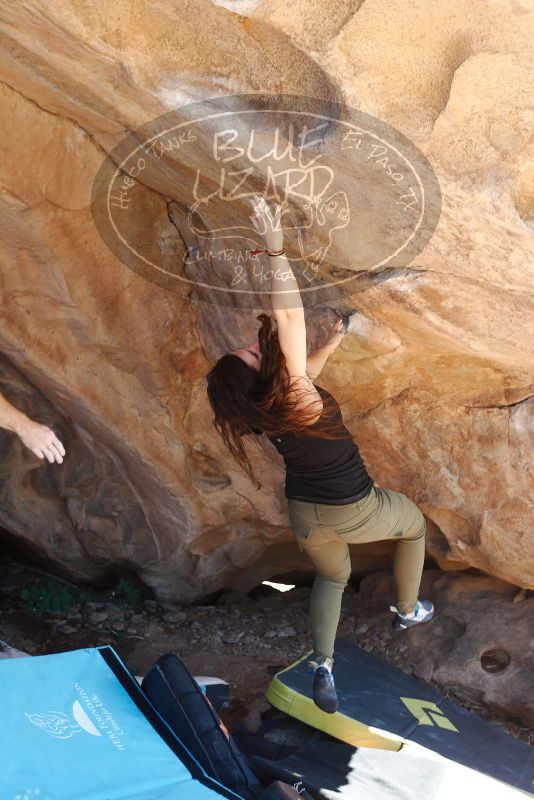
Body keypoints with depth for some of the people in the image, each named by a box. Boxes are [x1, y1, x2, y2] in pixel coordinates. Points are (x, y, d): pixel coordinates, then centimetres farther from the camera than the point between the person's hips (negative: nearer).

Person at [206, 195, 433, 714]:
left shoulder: (256, 413, -11)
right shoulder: (289, 396, -31)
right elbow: (289, 318, -40)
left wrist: (331, 345, 12)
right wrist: (275, 249, -38)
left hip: (304, 515, 6)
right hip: (354, 510, -5)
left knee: (331, 577, 33)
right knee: (414, 524, 27)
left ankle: (322, 668, 18)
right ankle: (408, 610, 44)